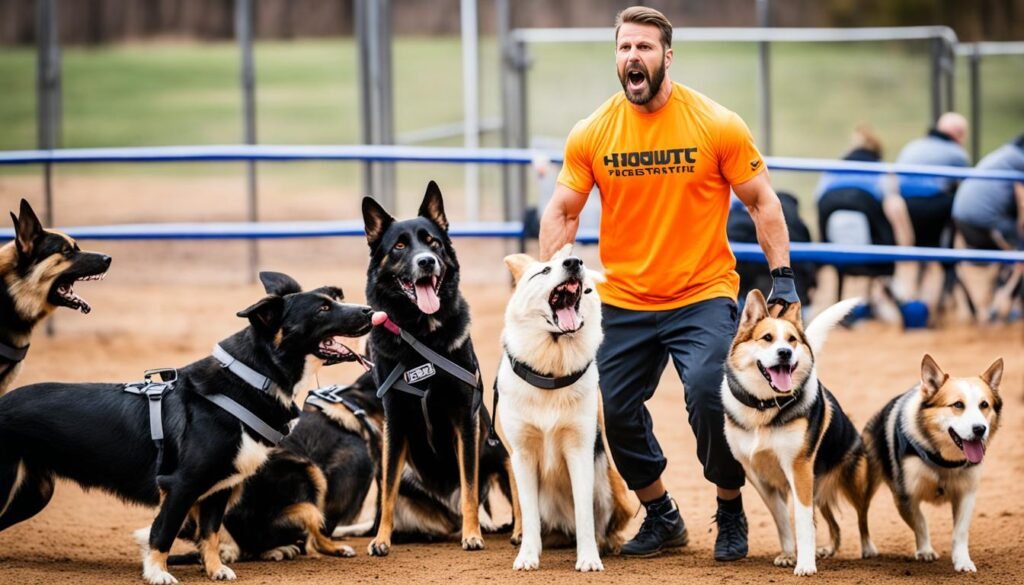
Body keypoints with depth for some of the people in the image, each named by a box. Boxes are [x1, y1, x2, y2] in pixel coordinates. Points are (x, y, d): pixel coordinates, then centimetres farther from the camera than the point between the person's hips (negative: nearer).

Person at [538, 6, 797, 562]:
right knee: (614, 411, 2)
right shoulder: (591, 134, 0)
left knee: (709, 395, -22)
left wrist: (782, 275, -8)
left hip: (703, 296, -3)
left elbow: (762, 202, 0)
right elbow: (562, 212, 5)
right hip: (622, 302, 4)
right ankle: (660, 517, 26)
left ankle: (731, 514, 1)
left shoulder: (717, 125, -6)